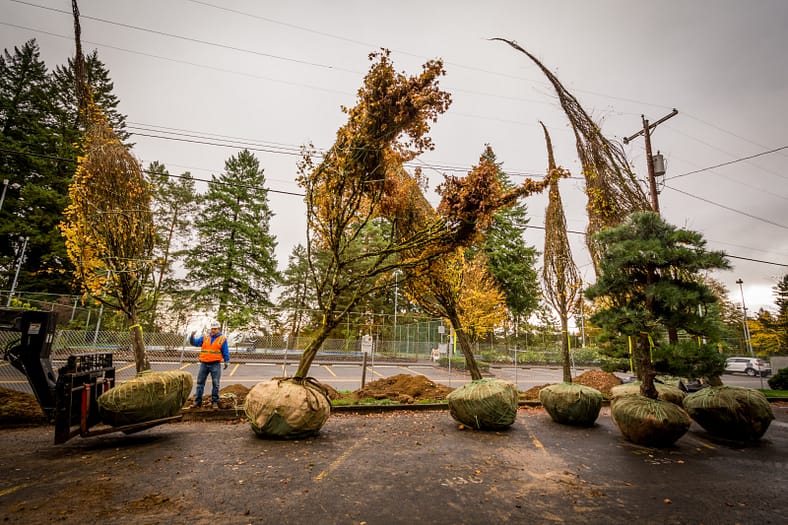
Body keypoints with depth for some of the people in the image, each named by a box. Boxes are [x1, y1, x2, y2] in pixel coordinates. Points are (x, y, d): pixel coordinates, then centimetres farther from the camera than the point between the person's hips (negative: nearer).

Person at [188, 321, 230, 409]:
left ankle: (214, 402, 9)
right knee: (200, 382, 6)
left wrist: (226, 361, -3)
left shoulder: (222, 339, 2)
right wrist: (192, 336, -14)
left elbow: (225, 352, 2)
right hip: (204, 364, 3)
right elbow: (194, 342, 5)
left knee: (215, 384, 1)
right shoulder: (204, 338, 12)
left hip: (215, 365, -3)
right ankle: (197, 401, 15)